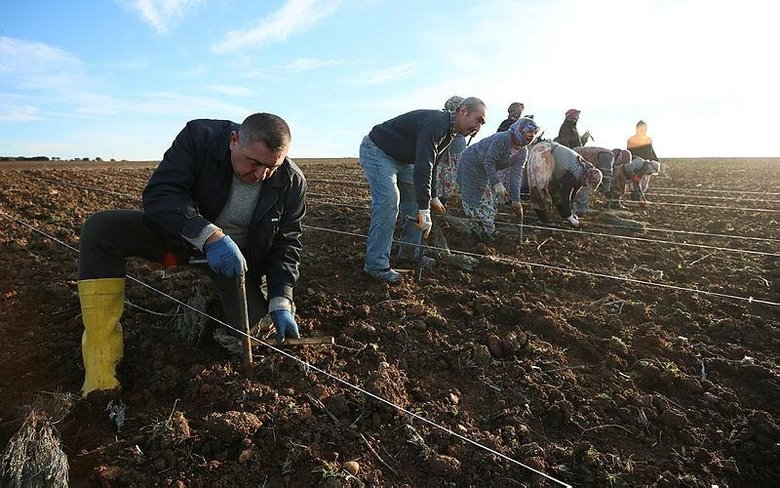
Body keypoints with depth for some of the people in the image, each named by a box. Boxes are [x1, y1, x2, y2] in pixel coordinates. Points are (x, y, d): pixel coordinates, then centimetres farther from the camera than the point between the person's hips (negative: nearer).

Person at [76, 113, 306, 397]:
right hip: (184, 234, 0)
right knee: (100, 229, -23)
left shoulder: (292, 182, -16)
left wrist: (281, 303, -20)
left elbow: (287, 243, -9)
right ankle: (100, 368, -25)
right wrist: (209, 235, -46)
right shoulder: (198, 138, -21)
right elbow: (159, 193, -29)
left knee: (251, 322, -19)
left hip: (237, 252, 1)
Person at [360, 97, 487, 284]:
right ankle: (376, 264, -17)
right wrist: (424, 210, -39)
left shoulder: (448, 131, 4)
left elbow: (429, 164, 17)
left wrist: (432, 197, 16)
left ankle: (410, 252, 18)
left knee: (414, 199, 7)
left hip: (401, 159, 10)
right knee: (388, 202, -22)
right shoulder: (435, 123, -29)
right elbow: (422, 167, -37)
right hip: (377, 151, -10)